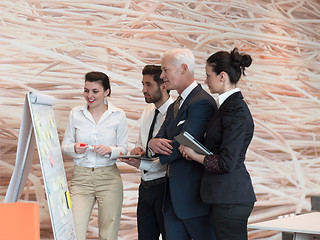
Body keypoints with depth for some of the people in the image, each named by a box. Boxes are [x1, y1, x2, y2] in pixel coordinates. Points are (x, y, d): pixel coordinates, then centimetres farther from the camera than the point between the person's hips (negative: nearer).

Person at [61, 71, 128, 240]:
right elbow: (65, 146, 9)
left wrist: (109, 150, -15)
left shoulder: (118, 115, 2)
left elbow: (123, 149, 6)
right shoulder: (75, 114, 5)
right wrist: (75, 148, -13)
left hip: (109, 178, 0)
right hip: (81, 178, 1)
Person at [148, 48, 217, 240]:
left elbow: (182, 145, -20)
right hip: (173, 195, 9)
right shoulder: (174, 107, 18)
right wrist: (154, 143, -14)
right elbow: (161, 138, 13)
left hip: (194, 194, -9)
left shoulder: (203, 102, -15)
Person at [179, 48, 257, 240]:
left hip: (230, 198, -10)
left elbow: (226, 163, -20)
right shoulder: (230, 105, 14)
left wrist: (194, 155, -7)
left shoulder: (236, 110, -16)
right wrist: (194, 152, 3)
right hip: (226, 195, 10)